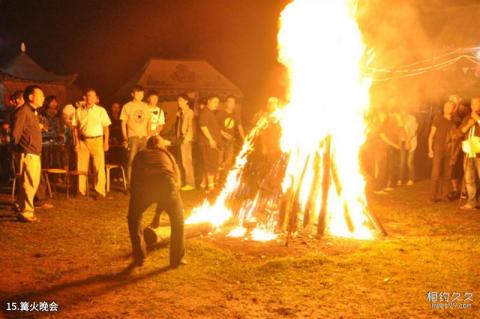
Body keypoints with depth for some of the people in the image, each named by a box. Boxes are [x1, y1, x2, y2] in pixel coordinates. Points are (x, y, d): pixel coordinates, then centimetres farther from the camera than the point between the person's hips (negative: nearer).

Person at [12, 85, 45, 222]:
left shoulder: (33, 112, 18)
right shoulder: (23, 111, -13)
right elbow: (15, 134, -14)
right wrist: (22, 148, -6)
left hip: (35, 154, 10)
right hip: (28, 154, -10)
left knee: (33, 183, 15)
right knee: (29, 183, -6)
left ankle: (24, 209, 24)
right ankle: (25, 212, 0)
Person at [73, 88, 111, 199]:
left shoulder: (101, 110, 3)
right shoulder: (79, 111, 8)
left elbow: (106, 127, 3)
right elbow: (76, 127, 10)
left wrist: (106, 142, -3)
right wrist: (77, 142, 2)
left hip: (97, 140, -2)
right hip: (83, 141, 2)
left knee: (99, 167, -3)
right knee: (81, 167, 5)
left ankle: (100, 191, 3)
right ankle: (81, 190, 16)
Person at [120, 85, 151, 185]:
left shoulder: (145, 106, 11)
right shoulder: (127, 106, 0)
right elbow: (123, 124, 0)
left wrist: (149, 135, 5)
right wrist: (125, 138, -7)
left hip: (144, 137, 4)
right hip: (133, 137, -4)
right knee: (131, 160, -7)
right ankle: (129, 183, -3)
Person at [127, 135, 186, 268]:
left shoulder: (140, 155, 36)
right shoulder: (167, 155, 36)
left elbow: (134, 179, 36)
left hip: (143, 185, 0)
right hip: (166, 184, 0)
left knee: (134, 217, 28)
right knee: (177, 219, 26)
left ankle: (139, 257, 27)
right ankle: (177, 258, 27)